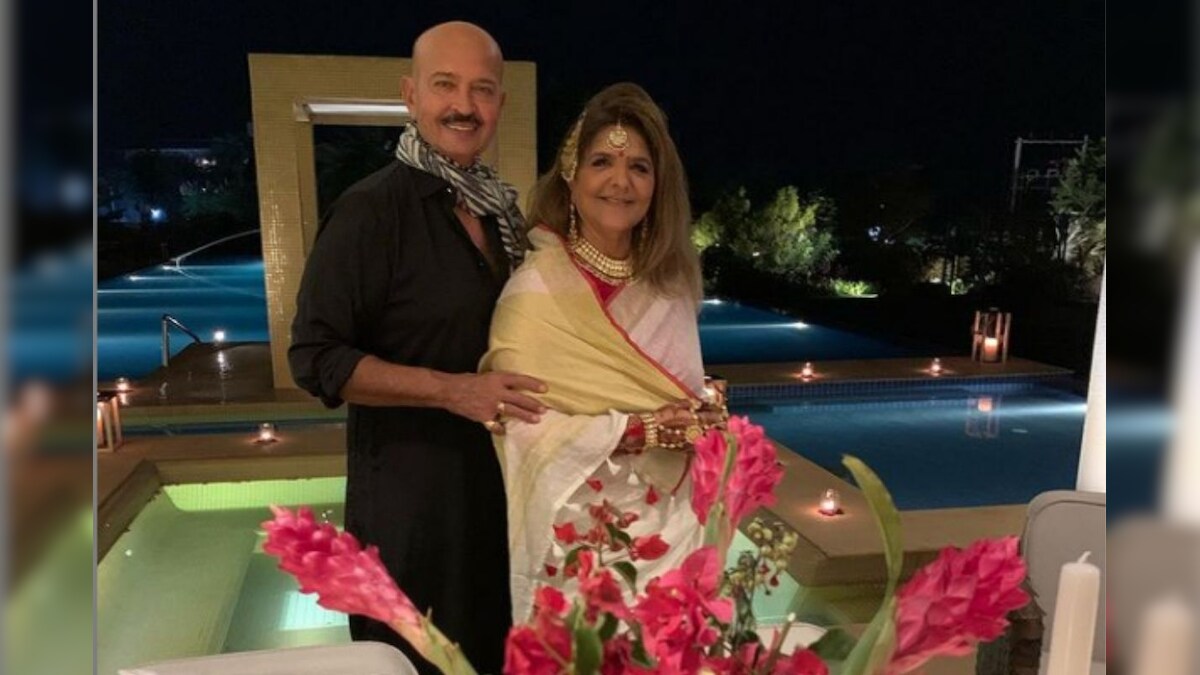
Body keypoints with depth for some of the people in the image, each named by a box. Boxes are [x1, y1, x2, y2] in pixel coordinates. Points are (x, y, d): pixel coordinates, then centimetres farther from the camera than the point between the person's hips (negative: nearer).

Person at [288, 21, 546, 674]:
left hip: (502, 482, 7)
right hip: (411, 495, -6)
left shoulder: (500, 208, 8)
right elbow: (316, 357, -17)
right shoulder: (370, 209, -15)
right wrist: (451, 389, -25)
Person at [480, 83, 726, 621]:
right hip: (581, 539, -4)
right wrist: (636, 431, -23)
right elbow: (523, 428, -18)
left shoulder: (672, 286, 1)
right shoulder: (535, 289, -14)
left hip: (673, 528, 5)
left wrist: (705, 419, -5)